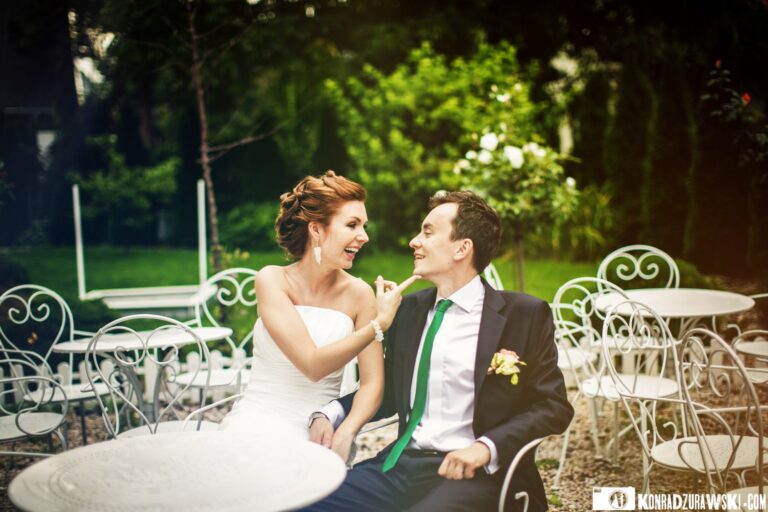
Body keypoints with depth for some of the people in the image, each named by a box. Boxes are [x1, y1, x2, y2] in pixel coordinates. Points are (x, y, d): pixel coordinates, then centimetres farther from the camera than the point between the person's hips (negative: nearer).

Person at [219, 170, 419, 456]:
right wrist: (379, 324, -20)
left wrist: (344, 434, -20)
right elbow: (312, 365, -17)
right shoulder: (272, 280, -8)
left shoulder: (358, 294, -1)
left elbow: (372, 384, -3)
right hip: (258, 420, -1)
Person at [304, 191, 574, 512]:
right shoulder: (409, 308, 13)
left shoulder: (525, 315, -2)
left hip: (472, 473, -4)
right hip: (401, 463, 4)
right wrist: (330, 414, 1)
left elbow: (554, 406, -3)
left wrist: (486, 447, -18)